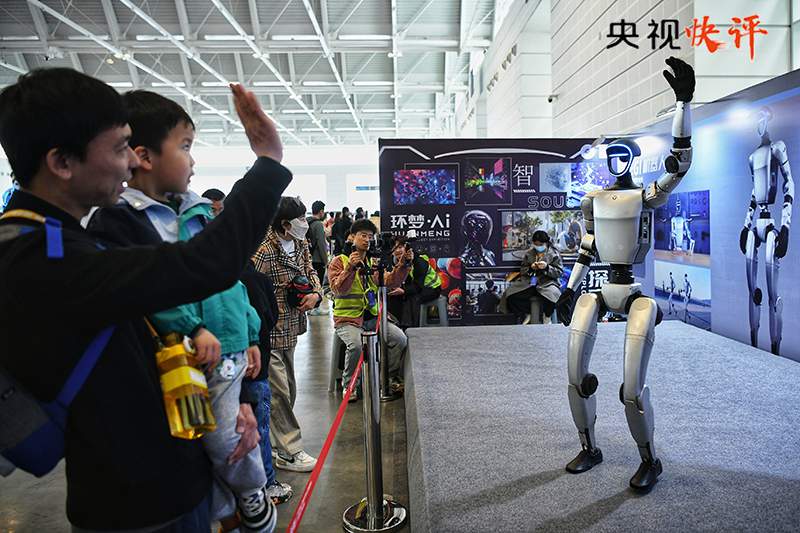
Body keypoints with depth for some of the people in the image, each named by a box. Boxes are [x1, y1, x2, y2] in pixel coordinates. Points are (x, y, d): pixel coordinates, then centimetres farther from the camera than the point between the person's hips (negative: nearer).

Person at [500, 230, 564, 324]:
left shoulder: (554, 254, 6)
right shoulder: (529, 254, 15)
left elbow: (560, 272, 0)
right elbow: (522, 271, 15)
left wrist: (547, 267, -16)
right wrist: (530, 268, -7)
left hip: (547, 283, -3)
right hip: (529, 283, 3)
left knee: (552, 296, -38)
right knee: (511, 296, -23)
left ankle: (547, 315, -3)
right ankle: (526, 314, 3)